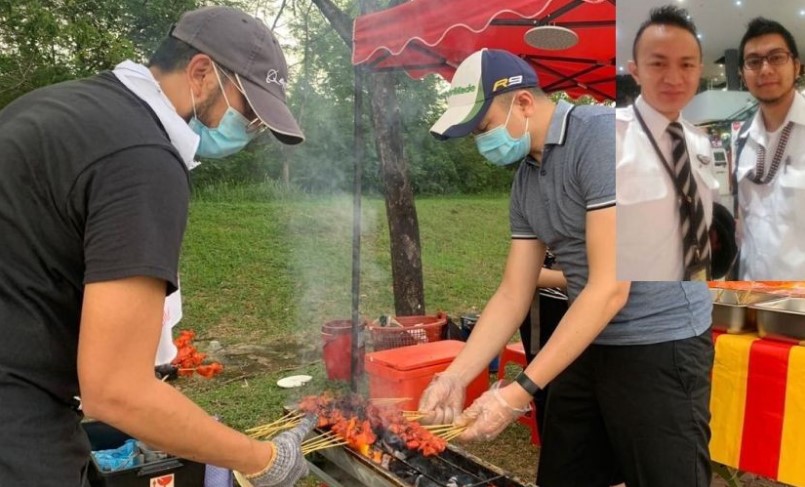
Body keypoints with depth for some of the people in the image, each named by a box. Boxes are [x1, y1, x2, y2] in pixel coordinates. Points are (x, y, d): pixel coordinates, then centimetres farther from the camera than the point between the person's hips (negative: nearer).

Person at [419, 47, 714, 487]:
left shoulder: (602, 136, -20)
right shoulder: (524, 181, 5)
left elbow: (610, 289, -24)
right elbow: (513, 294, 6)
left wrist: (520, 391, -23)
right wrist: (456, 376, -4)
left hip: (659, 345, -7)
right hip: (589, 344, 8)